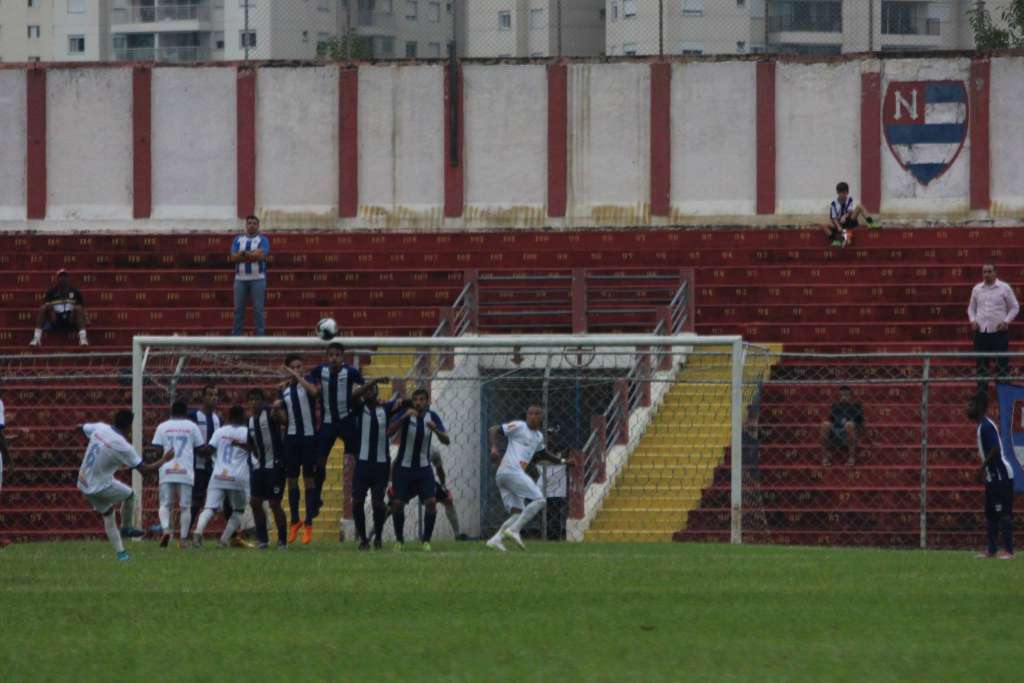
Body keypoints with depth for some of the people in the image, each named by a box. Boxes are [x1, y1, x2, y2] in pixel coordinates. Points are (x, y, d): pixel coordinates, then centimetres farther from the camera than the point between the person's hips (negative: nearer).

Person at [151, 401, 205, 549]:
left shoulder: (162, 427, 7)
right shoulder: (192, 426, 7)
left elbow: (156, 450, 1)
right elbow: (201, 449, 8)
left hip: (167, 472, 0)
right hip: (186, 472, 0)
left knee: (165, 505, 4)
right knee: (185, 506, 6)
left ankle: (166, 528, -22)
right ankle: (183, 538, 1)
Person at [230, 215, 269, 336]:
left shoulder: (262, 240, 5)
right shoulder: (238, 240, 12)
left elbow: (261, 256, -11)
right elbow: (234, 257, -2)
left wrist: (243, 253, -7)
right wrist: (253, 254, -10)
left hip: (257, 279, -2)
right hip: (240, 279, 2)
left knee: (258, 309, -4)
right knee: (239, 309, 3)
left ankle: (260, 335, -3)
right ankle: (235, 336, 5)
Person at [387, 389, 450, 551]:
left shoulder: (432, 417, -4)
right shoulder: (406, 414, -11)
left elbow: (446, 441, -10)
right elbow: (389, 432, -24)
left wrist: (436, 430, -30)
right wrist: (403, 418, -37)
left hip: (424, 468, 1)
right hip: (403, 467, -1)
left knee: (431, 502, -13)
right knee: (397, 503, -7)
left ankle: (426, 540, -1)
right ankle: (399, 539, 12)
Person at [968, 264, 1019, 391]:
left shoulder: (1004, 288, 1)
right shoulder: (977, 289, 11)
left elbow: (1014, 307, 5)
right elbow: (971, 308, 21)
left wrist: (1006, 321, -8)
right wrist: (972, 320, 2)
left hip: (999, 331, -3)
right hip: (981, 331, 3)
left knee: (1002, 363, -3)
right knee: (982, 363, 5)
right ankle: (982, 389, 10)